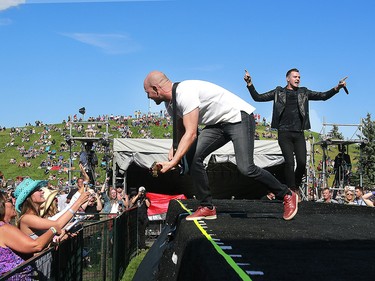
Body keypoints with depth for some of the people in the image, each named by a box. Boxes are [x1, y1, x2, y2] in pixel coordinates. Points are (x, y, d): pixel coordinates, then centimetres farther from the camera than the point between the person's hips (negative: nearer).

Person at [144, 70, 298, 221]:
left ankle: (287, 195, 2)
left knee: (246, 168, -19)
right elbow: (181, 131, 15)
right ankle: (207, 207, 1)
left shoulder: (184, 93, -26)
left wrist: (173, 162, -31)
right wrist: (173, 150, -5)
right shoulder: (170, 103, 6)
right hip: (218, 123, 9)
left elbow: (191, 134, -30)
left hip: (239, 117, -9)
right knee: (192, 157, -8)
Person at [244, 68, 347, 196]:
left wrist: (337, 88, -5)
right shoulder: (278, 92, 11)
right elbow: (258, 97, 9)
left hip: (299, 134, 2)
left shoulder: (304, 92, 15)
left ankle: (296, 187, 18)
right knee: (289, 162, -10)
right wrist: (249, 84, -3)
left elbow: (323, 96, 10)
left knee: (302, 162, -7)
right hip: (284, 133, -2)